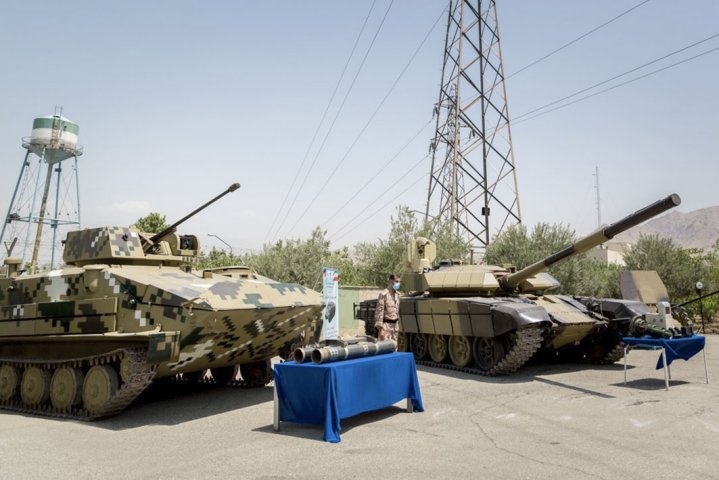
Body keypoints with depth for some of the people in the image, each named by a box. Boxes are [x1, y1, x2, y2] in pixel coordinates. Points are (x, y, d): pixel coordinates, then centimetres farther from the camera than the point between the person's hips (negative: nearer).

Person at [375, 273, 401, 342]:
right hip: (386, 325, -7)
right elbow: (379, 312, -14)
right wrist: (380, 328, -17)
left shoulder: (397, 294, 12)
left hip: (394, 325, 8)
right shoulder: (383, 294, -12)